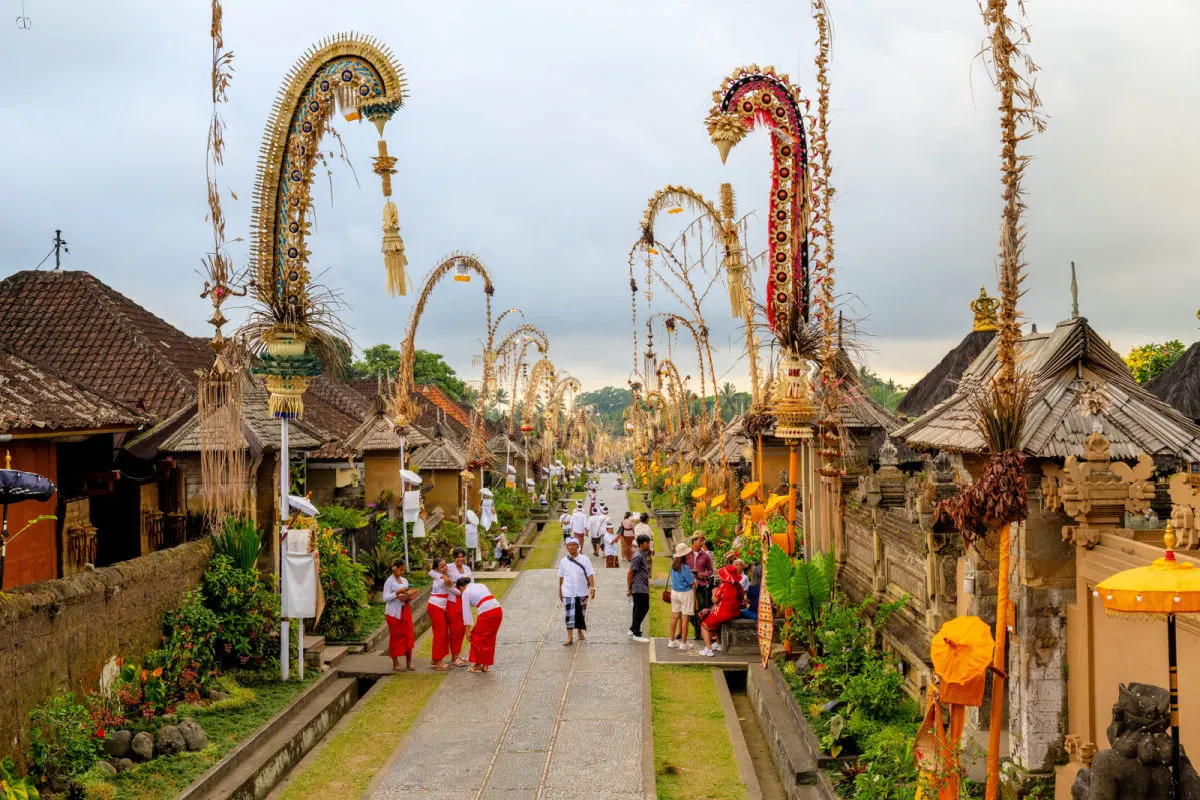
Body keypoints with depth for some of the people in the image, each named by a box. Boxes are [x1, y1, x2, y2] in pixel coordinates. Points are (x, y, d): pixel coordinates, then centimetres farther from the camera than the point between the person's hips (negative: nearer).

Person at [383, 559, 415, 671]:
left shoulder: (404, 580, 11)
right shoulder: (389, 581, -7)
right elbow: (385, 598, -13)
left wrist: (409, 597, -3)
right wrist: (397, 593, -23)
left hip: (405, 610, 5)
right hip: (394, 612, -5)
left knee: (408, 635, 2)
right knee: (395, 636, 0)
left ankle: (409, 662, 9)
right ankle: (395, 663, 7)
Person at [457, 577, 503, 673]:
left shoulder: (466, 593, 5)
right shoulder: (481, 585, 24)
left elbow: (466, 612, 3)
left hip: (487, 613, -7)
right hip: (498, 610, 7)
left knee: (477, 637, 11)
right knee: (489, 639, 17)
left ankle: (478, 665, 15)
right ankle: (486, 665, 21)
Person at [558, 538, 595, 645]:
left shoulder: (584, 560, -2)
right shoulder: (563, 561, 1)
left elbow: (590, 574, -4)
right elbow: (561, 577, 9)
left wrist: (592, 588, -15)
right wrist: (560, 592, 11)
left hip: (582, 592, 0)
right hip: (568, 592, 0)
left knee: (581, 614, 12)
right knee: (569, 615, -4)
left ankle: (580, 633, 30)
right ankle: (570, 637, -1)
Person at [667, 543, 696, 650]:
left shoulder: (673, 565, -2)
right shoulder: (685, 568, -23)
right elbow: (693, 583, -16)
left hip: (674, 592, 7)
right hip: (686, 593, -7)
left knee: (674, 616, 15)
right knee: (685, 618, 2)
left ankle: (672, 641, 24)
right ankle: (684, 643, 7)